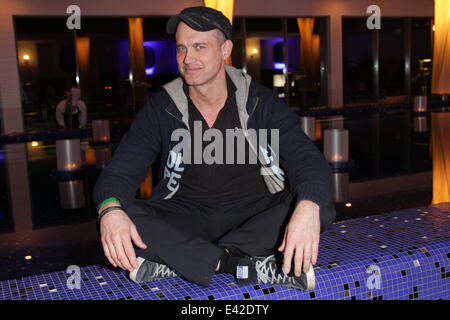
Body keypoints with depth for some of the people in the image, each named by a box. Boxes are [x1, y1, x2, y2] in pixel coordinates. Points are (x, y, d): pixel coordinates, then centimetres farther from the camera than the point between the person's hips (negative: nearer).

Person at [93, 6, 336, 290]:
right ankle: (255, 266, -29)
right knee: (117, 218, -27)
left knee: (321, 208, -27)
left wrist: (308, 208, -36)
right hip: (185, 220, 0)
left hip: (255, 215, 0)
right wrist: (110, 209, -33)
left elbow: (309, 160, -12)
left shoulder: (261, 102, -3)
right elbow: (121, 170, -7)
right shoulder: (160, 110, -2)